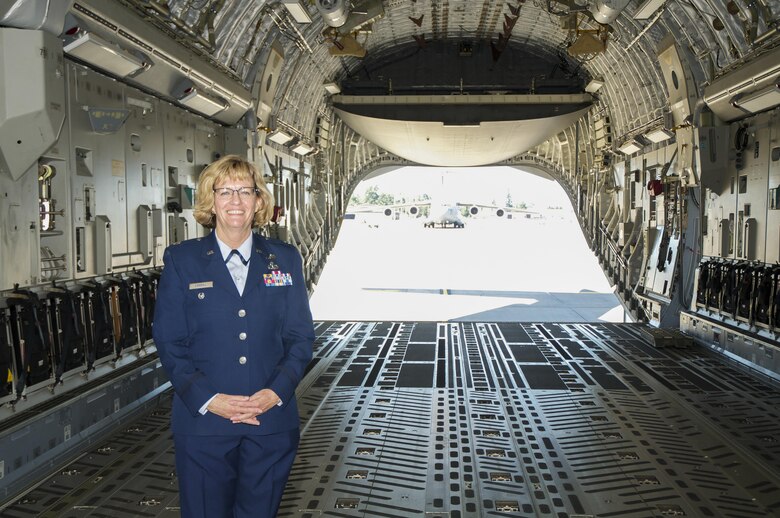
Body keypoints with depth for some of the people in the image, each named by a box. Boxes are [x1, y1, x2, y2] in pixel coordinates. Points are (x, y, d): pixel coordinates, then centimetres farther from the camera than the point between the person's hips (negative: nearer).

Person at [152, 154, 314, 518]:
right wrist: (207, 400, -14)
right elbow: (169, 341, -2)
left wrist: (276, 392, -11)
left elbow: (301, 336, 4)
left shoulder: (285, 259, 5)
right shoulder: (181, 260, 1)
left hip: (272, 423, 1)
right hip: (203, 424, -1)